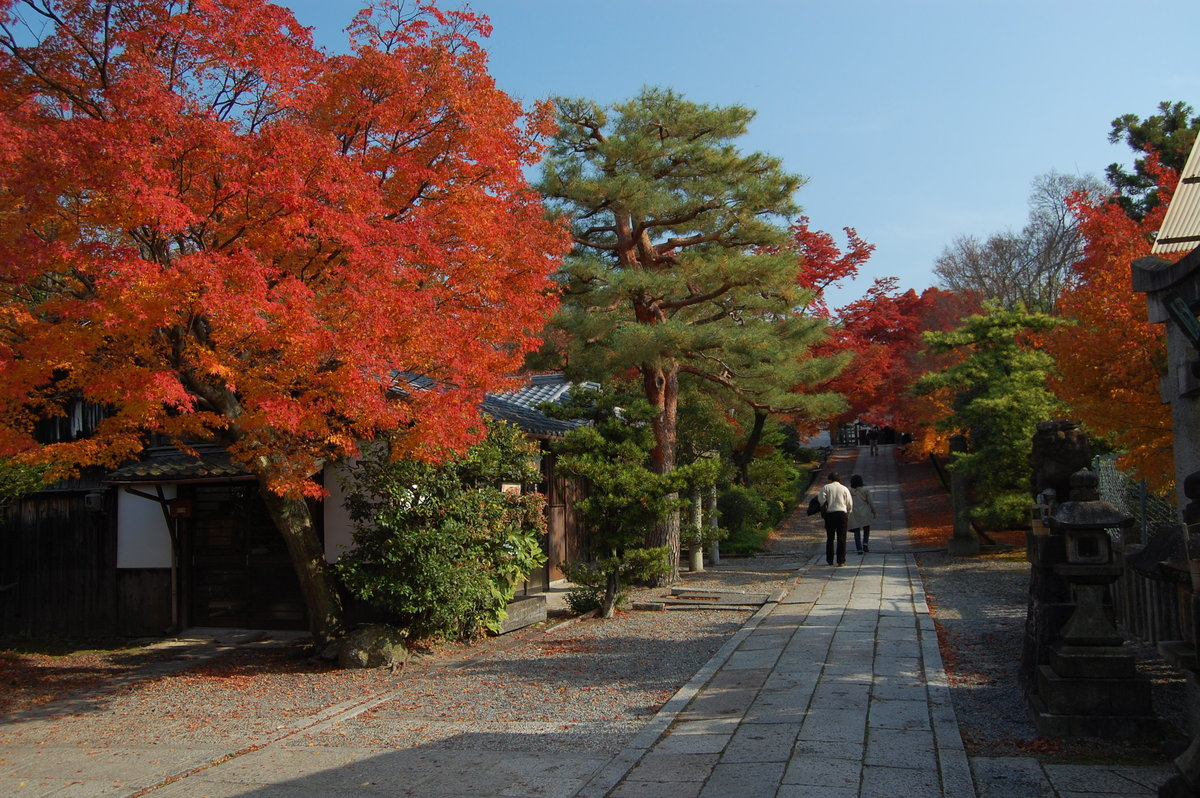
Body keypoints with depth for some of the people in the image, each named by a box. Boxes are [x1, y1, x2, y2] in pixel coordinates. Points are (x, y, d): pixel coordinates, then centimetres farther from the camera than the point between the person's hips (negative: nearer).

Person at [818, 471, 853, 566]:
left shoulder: (826, 487, 3)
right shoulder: (845, 489, 7)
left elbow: (821, 498, -11)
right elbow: (850, 504, 5)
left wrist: (825, 507, 3)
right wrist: (848, 513, 18)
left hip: (829, 514, 0)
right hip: (842, 513, 0)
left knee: (830, 538, 10)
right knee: (841, 538, 2)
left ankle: (830, 560, 14)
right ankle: (841, 561, -1)